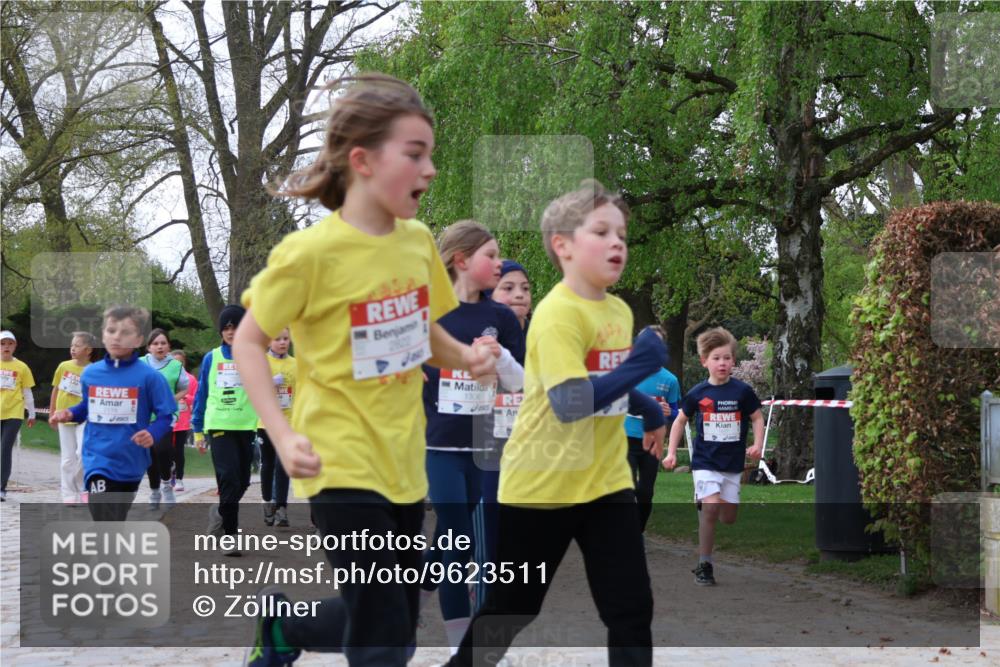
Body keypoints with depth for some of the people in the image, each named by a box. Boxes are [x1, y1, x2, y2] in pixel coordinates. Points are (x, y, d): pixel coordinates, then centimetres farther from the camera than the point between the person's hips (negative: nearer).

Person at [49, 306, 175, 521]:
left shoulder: (148, 376, -12)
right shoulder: (90, 373, 1)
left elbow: (165, 415, -7)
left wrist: (152, 434, -25)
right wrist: (69, 414, -1)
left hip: (130, 463, -1)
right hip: (98, 461, 1)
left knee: (115, 525, 15)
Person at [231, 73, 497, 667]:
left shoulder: (418, 240, 3)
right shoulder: (311, 252, -15)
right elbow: (249, 341, -7)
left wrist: (467, 357, -4)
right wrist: (283, 435, -19)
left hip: (404, 461, 7)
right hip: (344, 466, -7)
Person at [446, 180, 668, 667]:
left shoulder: (620, 311, 7)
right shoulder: (558, 314, -20)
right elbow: (570, 403, -31)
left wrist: (646, 407, 13)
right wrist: (640, 367, -30)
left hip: (606, 482, 7)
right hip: (542, 486, -7)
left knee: (632, 609, -1)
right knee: (508, 609, 8)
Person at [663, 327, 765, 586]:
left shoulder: (742, 391, -3)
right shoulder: (698, 393, -2)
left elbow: (757, 418, 6)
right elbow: (680, 420, 11)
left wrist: (757, 445, -9)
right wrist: (671, 452, 6)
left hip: (733, 464, 2)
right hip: (705, 462, -2)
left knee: (729, 517, 6)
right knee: (710, 506, -19)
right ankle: (704, 565, -12)